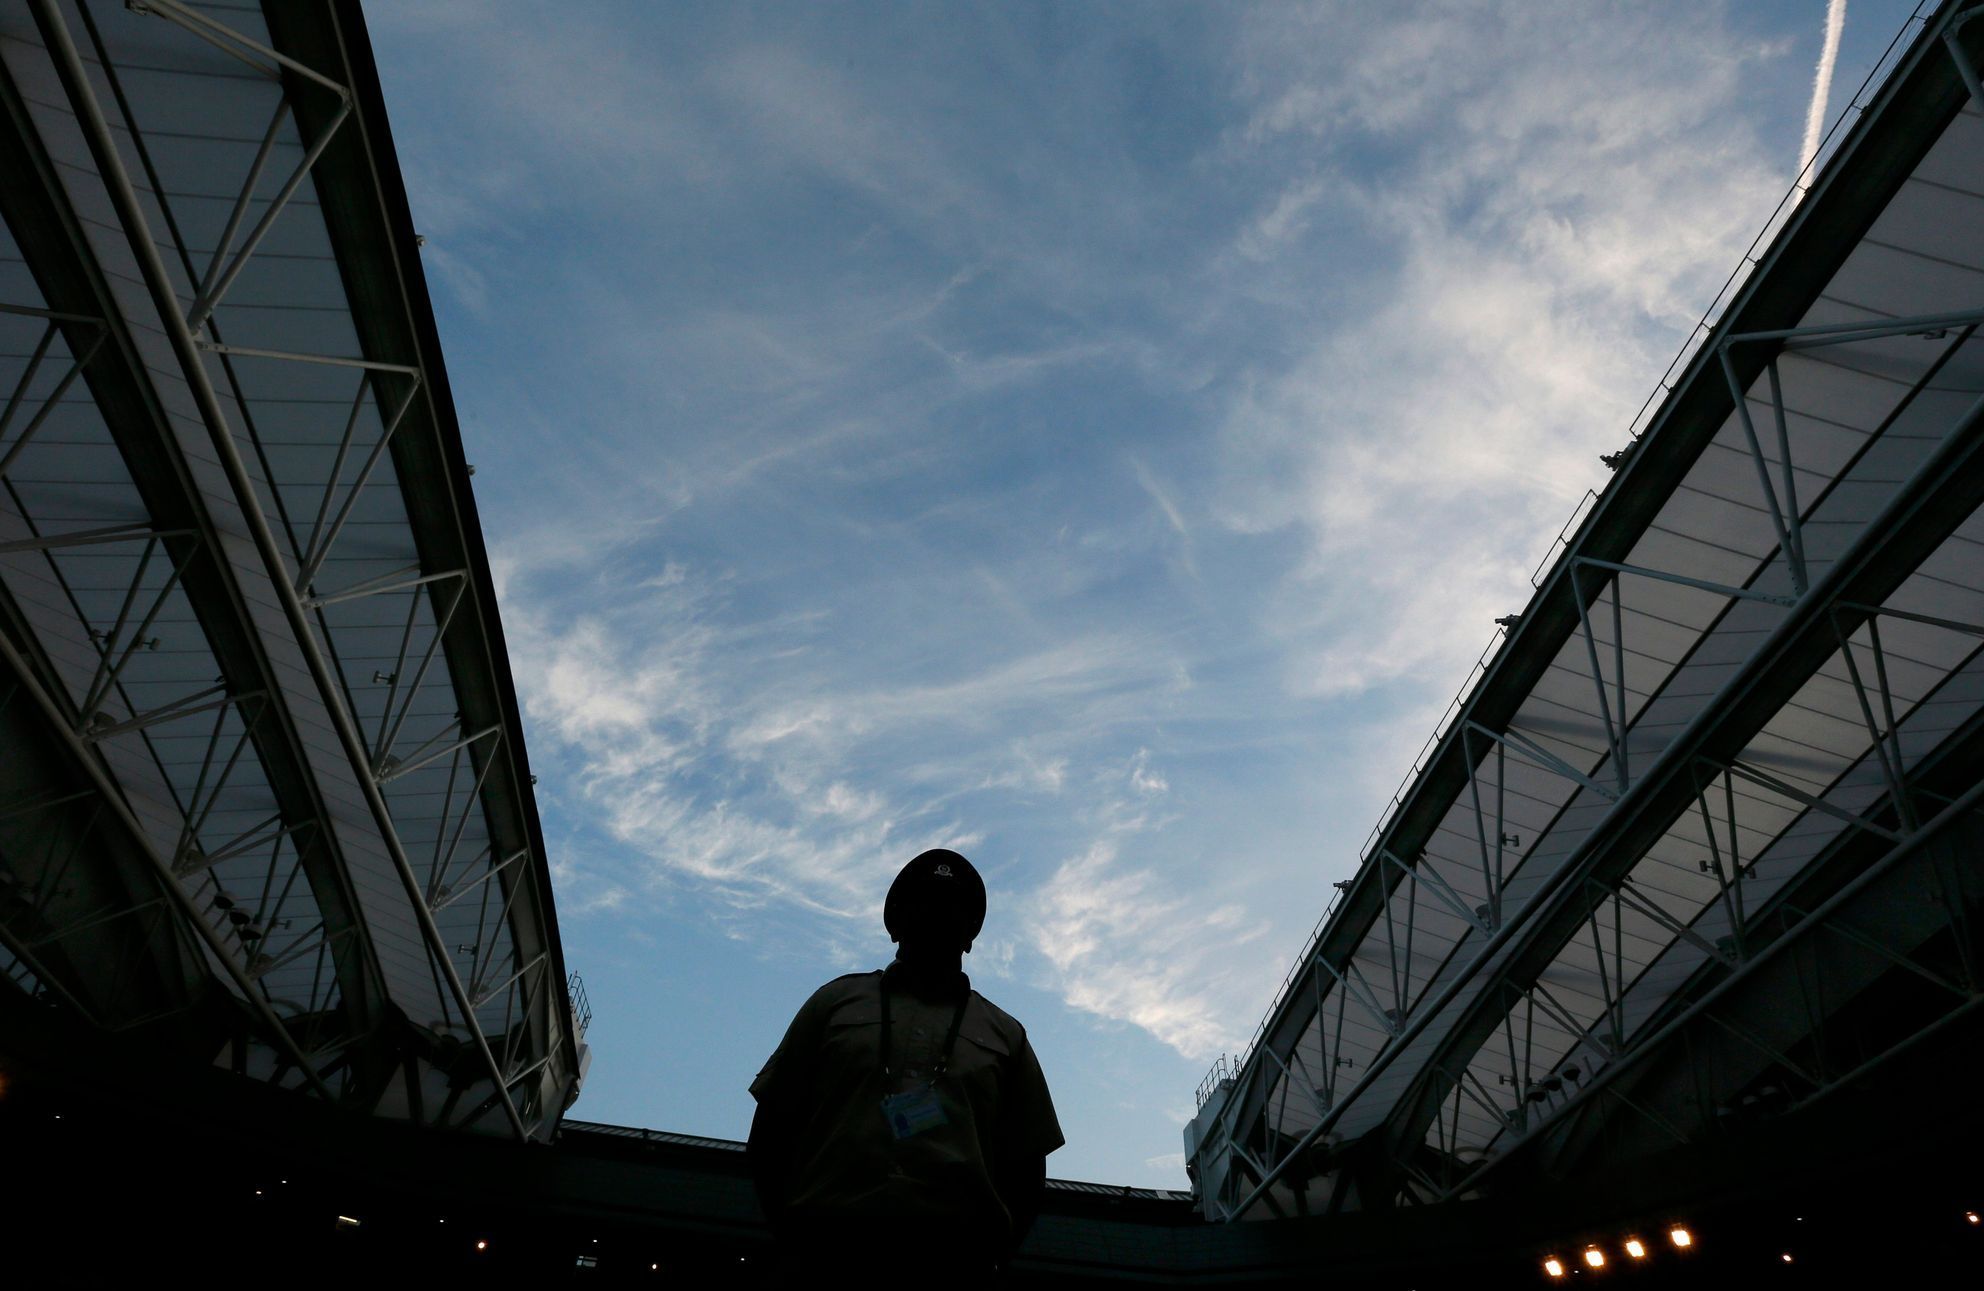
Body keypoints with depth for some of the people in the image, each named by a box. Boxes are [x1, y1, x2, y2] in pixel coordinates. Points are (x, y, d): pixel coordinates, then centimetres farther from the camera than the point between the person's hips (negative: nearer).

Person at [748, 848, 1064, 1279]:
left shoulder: (1005, 1035, 21)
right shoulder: (838, 1001, 19)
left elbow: (1025, 1171, 17)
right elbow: (770, 1134, 15)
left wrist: (986, 1256, 1)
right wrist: (798, 1243, 3)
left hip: (954, 1263, 1)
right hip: (832, 1251, 0)